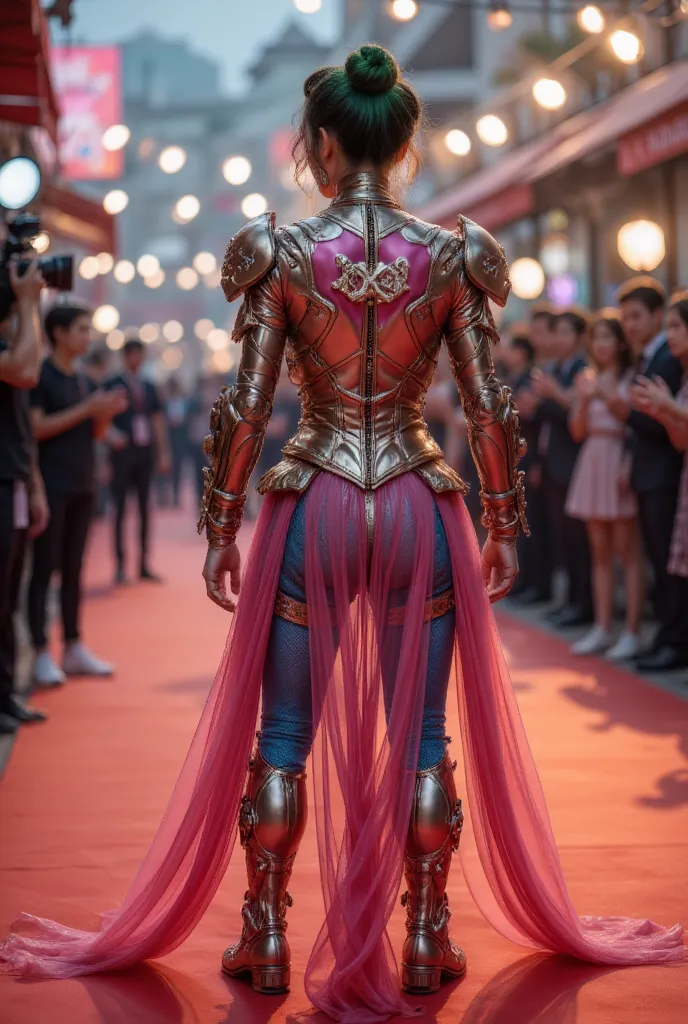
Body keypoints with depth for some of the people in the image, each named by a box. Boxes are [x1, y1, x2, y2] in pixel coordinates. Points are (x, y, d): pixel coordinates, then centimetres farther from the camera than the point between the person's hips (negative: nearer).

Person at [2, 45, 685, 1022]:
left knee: (282, 733, 10)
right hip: (420, 506, 1)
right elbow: (488, 406, -2)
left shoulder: (281, 251, -5)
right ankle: (428, 940, 16)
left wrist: (220, 529, 2)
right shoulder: (454, 254, -2)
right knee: (422, 734, 10)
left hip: (314, 507, -1)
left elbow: (245, 404, -6)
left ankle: (267, 937, 17)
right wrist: (506, 526, 7)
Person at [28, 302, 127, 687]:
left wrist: (107, 413, -2)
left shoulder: (84, 380, 15)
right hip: (52, 485, -7)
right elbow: (37, 428, -15)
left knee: (74, 568, 10)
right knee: (45, 567, -5)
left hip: (83, 484, 7)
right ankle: (41, 653, -4)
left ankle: (74, 647, 15)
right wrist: (86, 409, -17)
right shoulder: (41, 376, -6)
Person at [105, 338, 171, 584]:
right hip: (123, 452, -5)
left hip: (146, 453, 5)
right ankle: (120, 565, 0)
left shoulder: (149, 388, 15)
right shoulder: (112, 385, 1)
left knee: (145, 508, 7)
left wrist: (164, 453, 10)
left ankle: (144, 565, 12)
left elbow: (158, 421, 15)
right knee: (120, 508, -3)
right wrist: (111, 435, -22)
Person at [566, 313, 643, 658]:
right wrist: (584, 399, -5)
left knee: (627, 550, -5)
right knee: (600, 552, 9)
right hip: (592, 464, 6)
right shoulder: (587, 379, 13)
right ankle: (602, 628, 14)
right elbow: (577, 431, 9)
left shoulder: (630, 378, -5)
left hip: (621, 463, -6)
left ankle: (632, 632, -3)